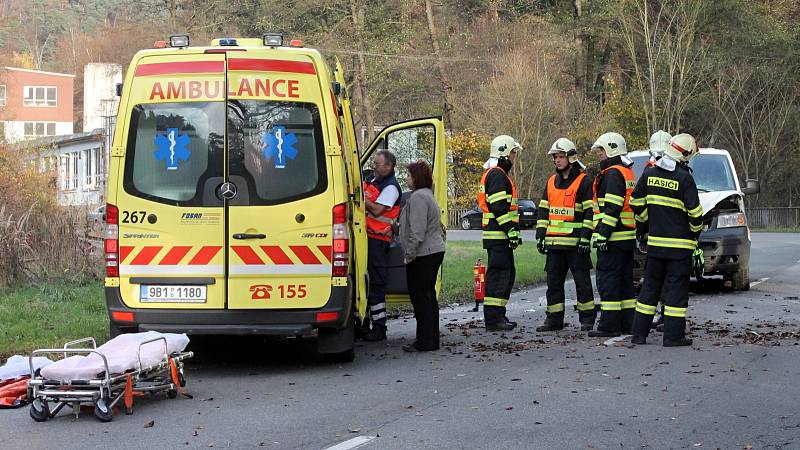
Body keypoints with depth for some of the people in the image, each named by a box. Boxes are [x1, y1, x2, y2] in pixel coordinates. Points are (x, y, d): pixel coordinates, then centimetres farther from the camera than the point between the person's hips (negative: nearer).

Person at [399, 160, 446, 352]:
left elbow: (417, 231, -22)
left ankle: (425, 341, -4)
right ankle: (432, 340, 18)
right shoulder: (427, 195, 19)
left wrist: (409, 254, -16)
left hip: (422, 255, -11)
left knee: (420, 297, -6)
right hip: (434, 251, 11)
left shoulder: (418, 197, -16)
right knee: (428, 296, 14)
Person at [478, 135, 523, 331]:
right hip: (498, 235, -11)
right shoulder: (497, 175, -12)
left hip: (500, 236, 11)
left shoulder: (500, 174, 23)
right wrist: (510, 230, -22)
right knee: (499, 275, -10)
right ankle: (493, 318, -11)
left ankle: (498, 315, 21)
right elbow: (499, 207, -21)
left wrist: (515, 230, 28)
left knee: (507, 274, 15)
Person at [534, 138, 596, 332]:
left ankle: (587, 319, 7)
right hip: (554, 242, 6)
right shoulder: (551, 183, 16)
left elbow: (590, 212, -8)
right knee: (553, 282, 7)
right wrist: (540, 236, 10)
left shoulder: (584, 181, -4)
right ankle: (554, 319, 13)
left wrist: (585, 238, -15)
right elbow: (543, 211, 18)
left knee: (582, 281, 0)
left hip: (576, 243, -6)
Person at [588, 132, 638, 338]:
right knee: (625, 280, 13)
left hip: (613, 238, -10)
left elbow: (612, 207, -20)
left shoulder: (613, 174, -13)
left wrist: (602, 234, -21)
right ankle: (627, 323, 17)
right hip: (627, 237, 10)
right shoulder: (628, 173, 20)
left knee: (608, 280, -8)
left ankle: (609, 325, -9)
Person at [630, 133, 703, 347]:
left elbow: (636, 203, 11)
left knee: (650, 287, 13)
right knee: (677, 289, 0)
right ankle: (673, 336, -1)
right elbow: (695, 212, -12)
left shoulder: (650, 173, 4)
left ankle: (639, 333, 13)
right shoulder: (684, 178, -13)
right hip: (680, 245, -5)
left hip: (654, 243, 5)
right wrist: (696, 231, 6)